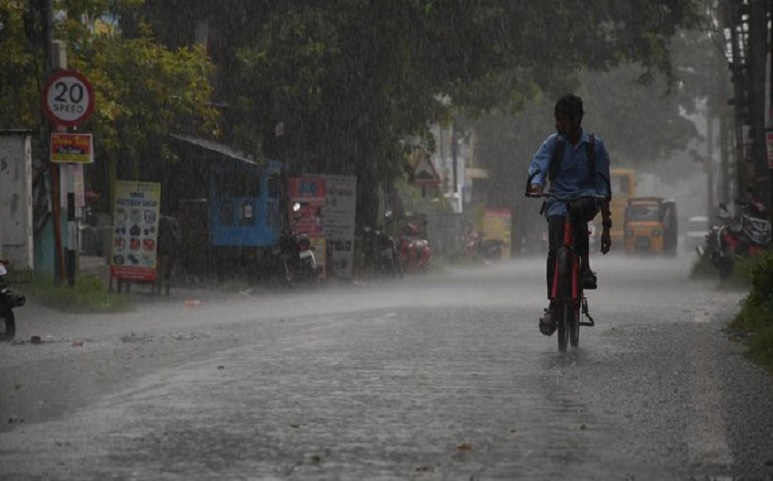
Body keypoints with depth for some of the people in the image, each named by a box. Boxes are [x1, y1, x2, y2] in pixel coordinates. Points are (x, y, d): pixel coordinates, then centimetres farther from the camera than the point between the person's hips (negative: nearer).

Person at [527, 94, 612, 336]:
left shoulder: (594, 146, 3)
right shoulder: (552, 143, 5)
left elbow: (603, 188, 5)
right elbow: (538, 168, -9)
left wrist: (606, 227, 2)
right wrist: (535, 186, -34)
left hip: (585, 199, -1)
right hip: (558, 201, 1)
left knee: (578, 209, -38)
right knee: (555, 250, -20)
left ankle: (585, 267, -27)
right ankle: (553, 306, -12)